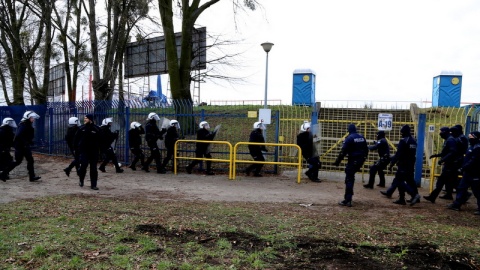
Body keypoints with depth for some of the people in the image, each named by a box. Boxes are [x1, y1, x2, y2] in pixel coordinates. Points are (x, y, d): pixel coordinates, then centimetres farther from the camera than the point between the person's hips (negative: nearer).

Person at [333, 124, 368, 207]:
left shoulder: (349, 138, -11)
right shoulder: (362, 137, 10)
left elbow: (343, 151, -16)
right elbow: (366, 150, 17)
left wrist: (337, 161, -12)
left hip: (353, 161, -7)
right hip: (360, 161, 8)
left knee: (349, 180, -5)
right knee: (351, 178, 22)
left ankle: (347, 200, -8)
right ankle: (349, 196, 28)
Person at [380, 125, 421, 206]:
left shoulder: (403, 141, -15)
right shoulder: (414, 141, 10)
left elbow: (398, 154, -20)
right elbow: (412, 154, 15)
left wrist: (391, 164, -16)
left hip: (403, 165, -9)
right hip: (411, 165, 9)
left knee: (400, 181, -5)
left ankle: (414, 195, -14)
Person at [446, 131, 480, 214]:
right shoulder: (473, 146, 15)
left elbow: (473, 161, -24)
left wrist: (464, 167, -20)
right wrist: (463, 167, 10)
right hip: (468, 173, 10)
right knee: (461, 188, 12)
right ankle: (456, 204, 17)